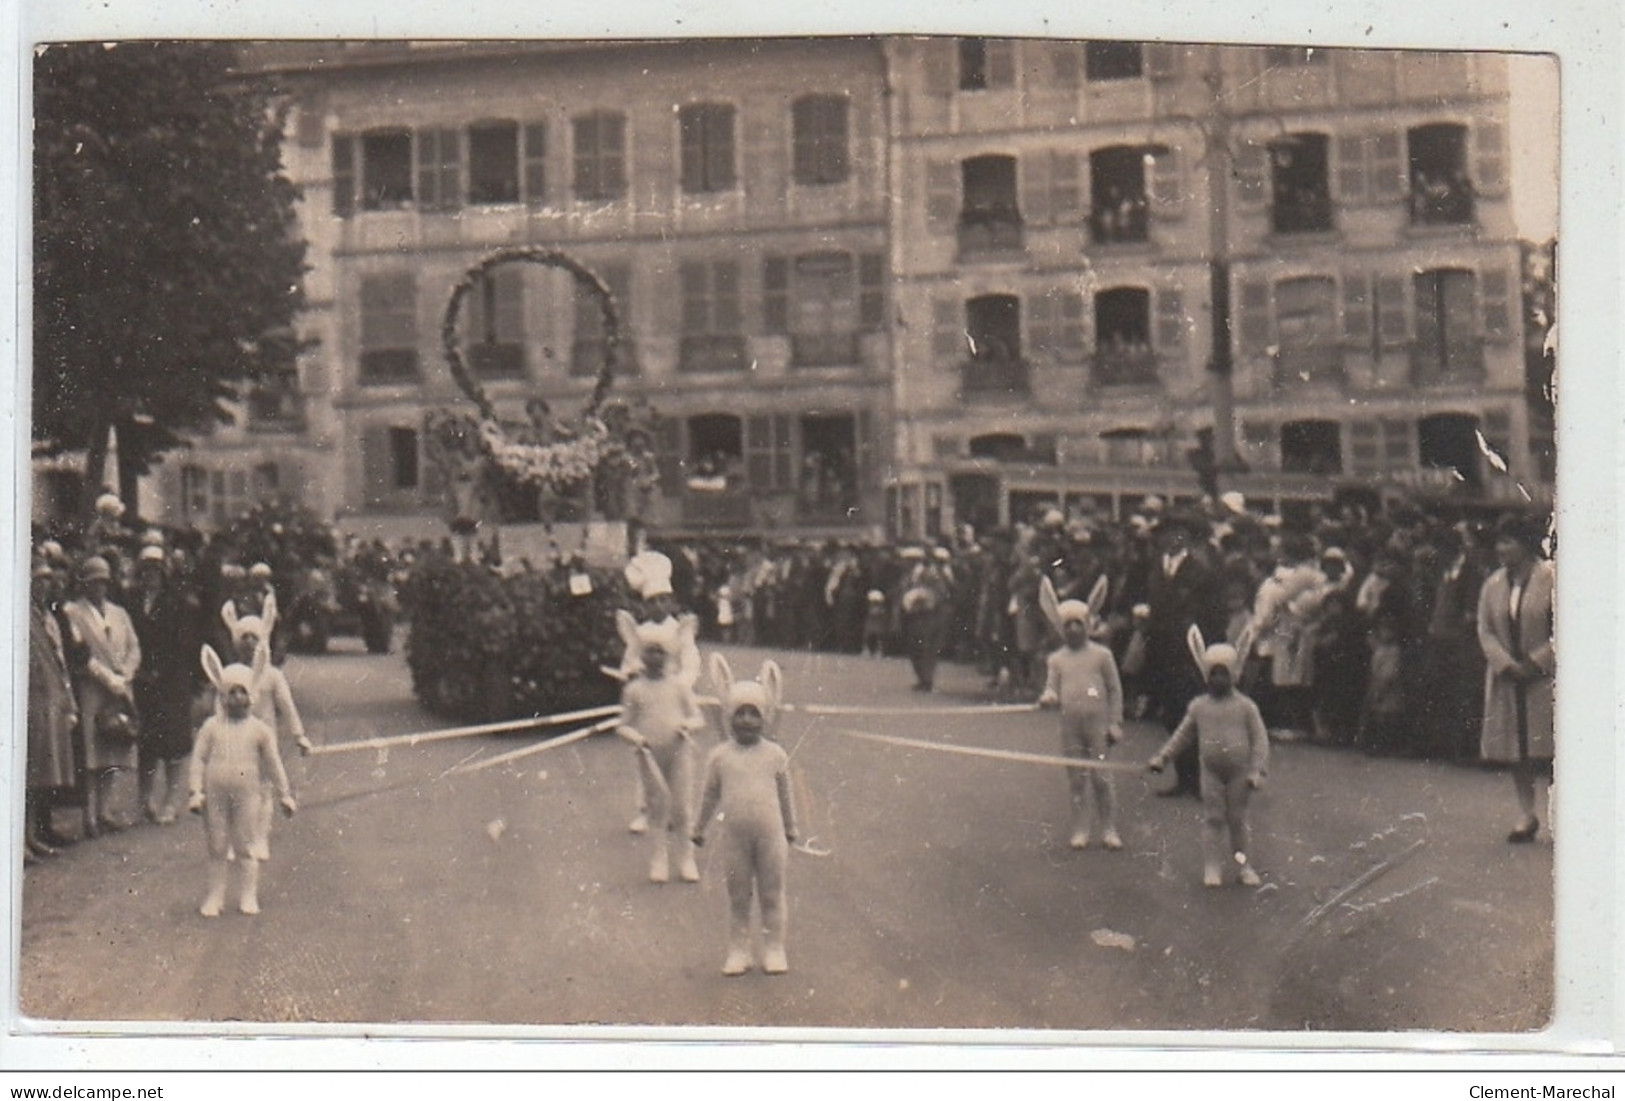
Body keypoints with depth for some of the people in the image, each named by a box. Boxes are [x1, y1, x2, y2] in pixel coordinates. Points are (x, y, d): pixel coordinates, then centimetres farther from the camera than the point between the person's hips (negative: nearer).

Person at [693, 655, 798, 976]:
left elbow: (785, 794, 12)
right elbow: (711, 795, 11)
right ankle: (738, 951, 18)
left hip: (771, 835, 0)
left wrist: (790, 829, 19)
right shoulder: (719, 756, 0)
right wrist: (699, 828, 18)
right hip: (734, 837, 0)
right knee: (738, 897, 9)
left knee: (772, 895, 7)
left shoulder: (775, 754, 1)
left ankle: (774, 949, 17)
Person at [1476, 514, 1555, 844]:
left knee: (1548, 749, -5)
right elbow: (1485, 631, 3)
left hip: (1545, 678, -5)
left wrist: (1536, 663, -15)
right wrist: (1508, 665, -11)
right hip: (1507, 679, 5)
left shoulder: (1551, 579, -6)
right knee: (1515, 748, 7)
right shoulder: (1493, 586, 8)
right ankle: (1526, 815, 14)